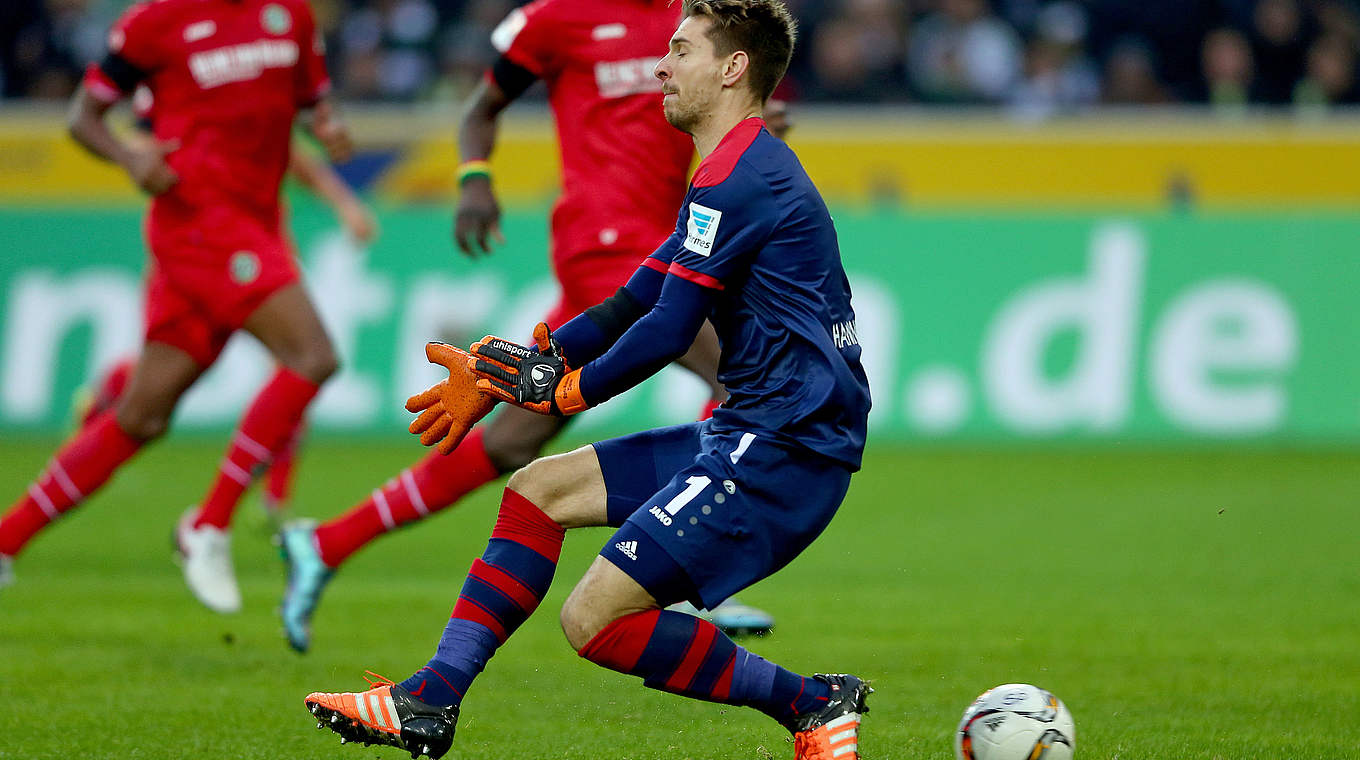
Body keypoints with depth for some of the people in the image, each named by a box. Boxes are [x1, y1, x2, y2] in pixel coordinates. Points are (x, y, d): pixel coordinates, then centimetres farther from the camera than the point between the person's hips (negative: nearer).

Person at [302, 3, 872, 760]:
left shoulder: (735, 178, -14)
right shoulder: (746, 171, 20)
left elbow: (668, 331, -16)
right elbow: (633, 304, 21)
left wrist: (568, 388, 1)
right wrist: (501, 370, 16)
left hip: (785, 448, -11)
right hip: (747, 435, 11)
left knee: (595, 620, -13)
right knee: (539, 489, 13)